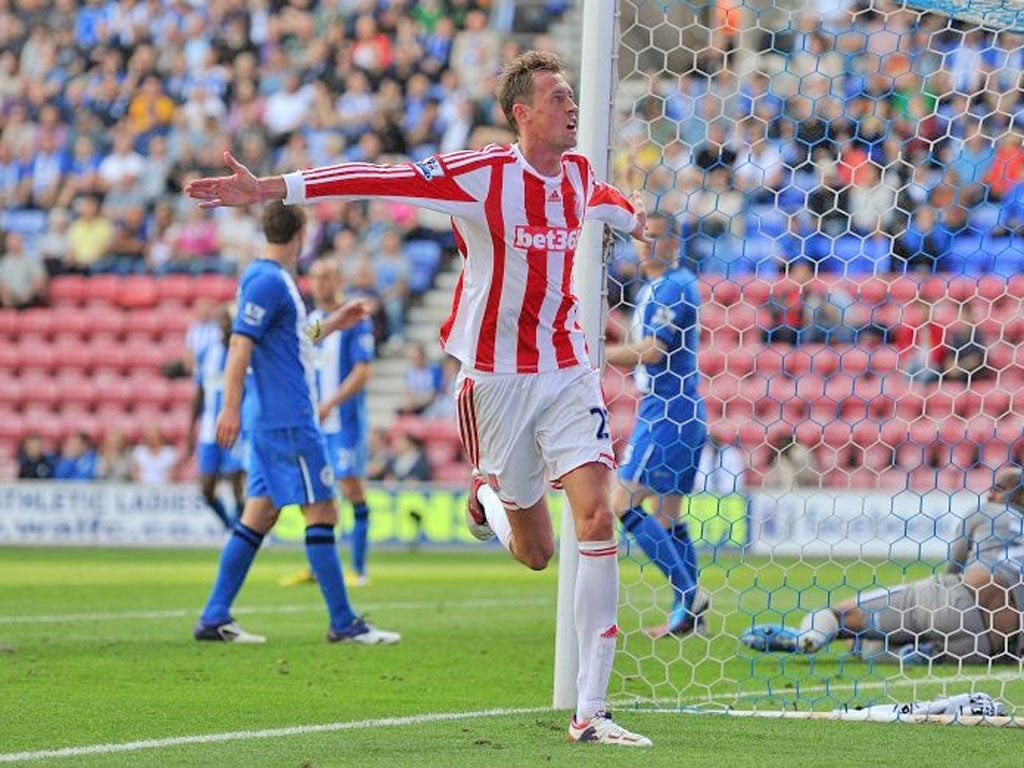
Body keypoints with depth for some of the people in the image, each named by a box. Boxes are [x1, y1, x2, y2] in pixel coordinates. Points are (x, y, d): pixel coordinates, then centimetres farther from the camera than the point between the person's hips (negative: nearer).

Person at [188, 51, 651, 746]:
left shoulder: (578, 174, 4)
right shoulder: (481, 174, -13)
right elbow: (381, 178, -21)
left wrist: (638, 222, 53)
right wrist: (269, 189, -28)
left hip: (567, 370, 3)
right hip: (496, 377, -3)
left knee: (596, 513, -15)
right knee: (535, 552, 5)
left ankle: (591, 712, -11)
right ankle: (490, 497, 45)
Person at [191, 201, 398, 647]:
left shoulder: (273, 279, 17)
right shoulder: (268, 281, -13)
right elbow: (241, 344, -21)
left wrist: (334, 323, 34)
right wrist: (231, 408, -26)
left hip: (273, 421, 10)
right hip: (288, 421, -10)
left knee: (259, 514, 8)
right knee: (322, 512, -6)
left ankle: (214, 619, 7)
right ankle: (343, 623, -3)